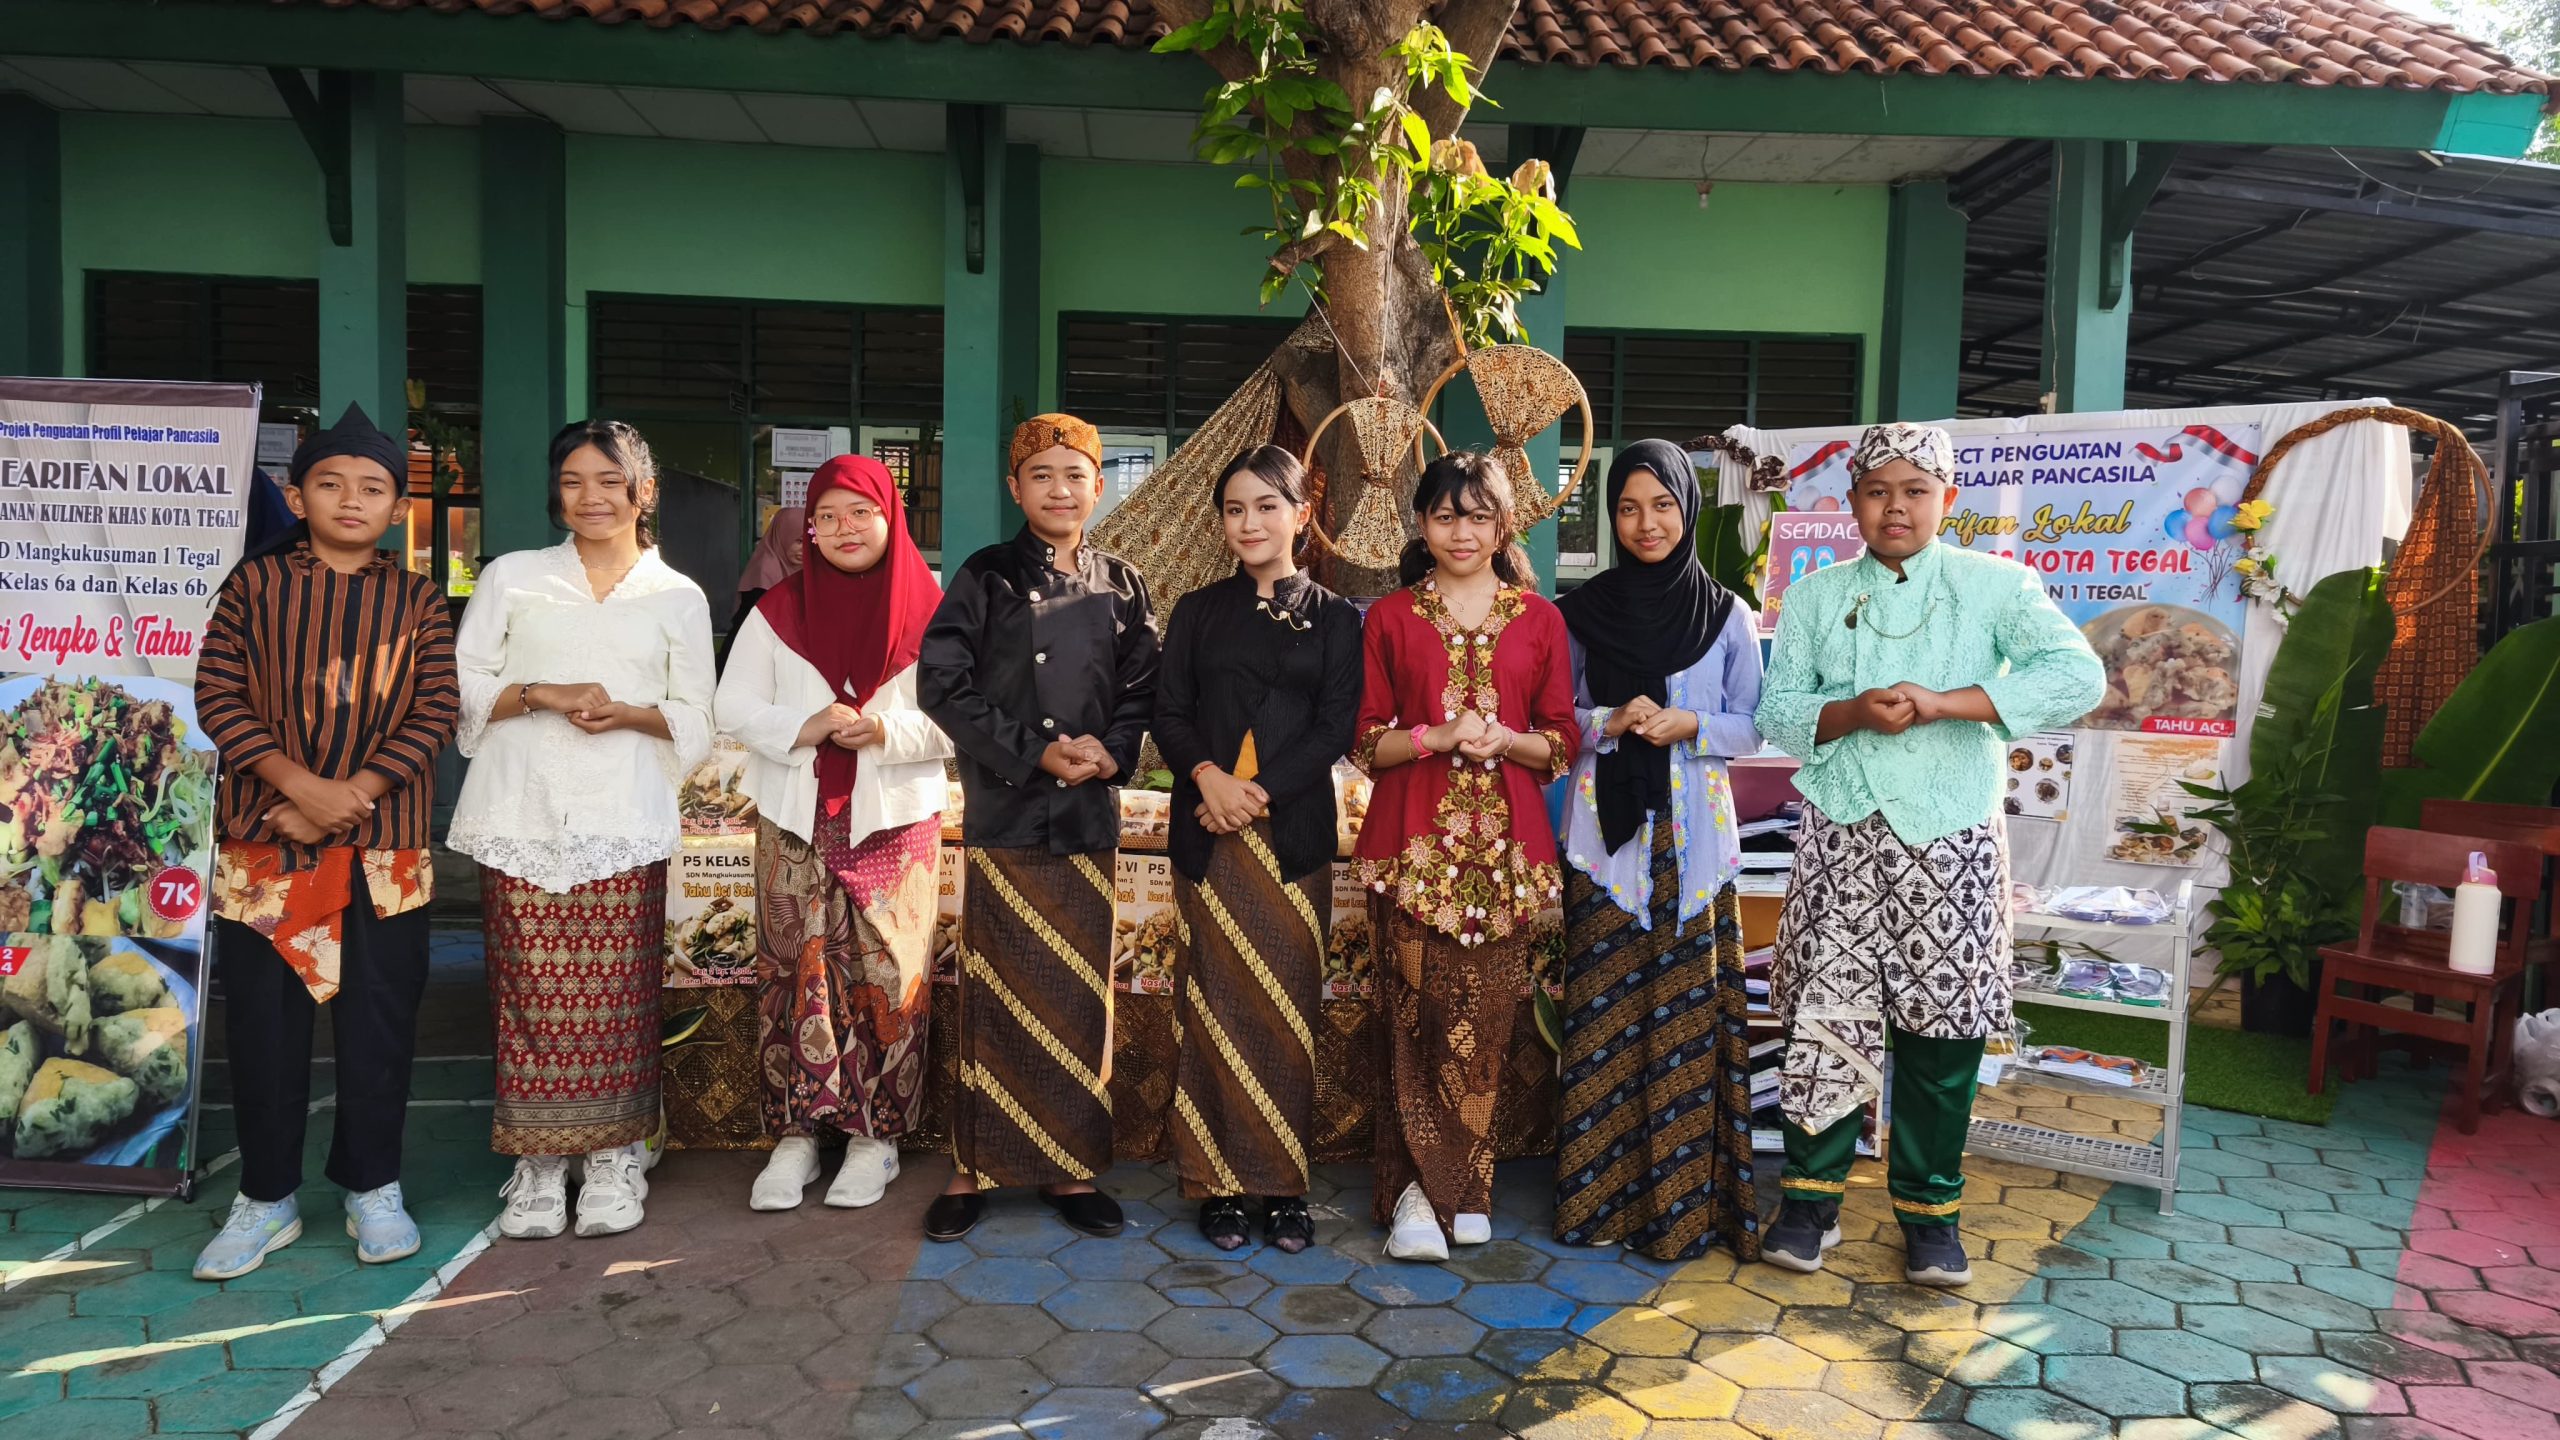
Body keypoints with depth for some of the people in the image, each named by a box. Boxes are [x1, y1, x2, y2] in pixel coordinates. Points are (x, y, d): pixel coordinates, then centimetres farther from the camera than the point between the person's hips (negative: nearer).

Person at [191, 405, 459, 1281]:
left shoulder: (418, 602, 8)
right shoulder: (256, 585, 7)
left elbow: (435, 713, -1)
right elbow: (217, 695, -1)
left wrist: (353, 795, -13)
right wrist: (300, 782, -14)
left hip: (385, 847, 0)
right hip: (264, 839, 0)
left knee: (379, 1015, 5)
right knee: (263, 1017, 5)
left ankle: (372, 1187, 20)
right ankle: (266, 1198, 20)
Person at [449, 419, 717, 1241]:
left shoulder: (679, 598, 12)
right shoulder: (512, 577, 12)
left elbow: (695, 720, 11)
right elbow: (461, 688, 7)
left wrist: (630, 713, -8)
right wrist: (541, 694, -10)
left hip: (624, 823, 0)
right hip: (522, 817, 0)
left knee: (617, 995, -2)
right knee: (530, 993, -2)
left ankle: (615, 1159, 11)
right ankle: (537, 1165, 10)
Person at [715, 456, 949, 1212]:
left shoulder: (928, 611, 1)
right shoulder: (779, 610, 6)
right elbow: (734, 707, 2)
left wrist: (887, 732, -20)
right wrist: (803, 727, -15)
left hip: (896, 822, -1)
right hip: (797, 824, 2)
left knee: (884, 976, 1)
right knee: (794, 974, 2)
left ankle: (875, 1135, 12)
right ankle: (794, 1136, 11)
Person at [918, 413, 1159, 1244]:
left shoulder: (1121, 586, 10)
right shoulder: (985, 578, 1)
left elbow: (1142, 692, 11)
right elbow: (941, 683, -6)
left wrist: (1109, 752, -10)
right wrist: (1035, 753, -12)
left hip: (1089, 817, 3)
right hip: (1004, 815, -3)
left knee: (1080, 996, 7)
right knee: (997, 995, 1)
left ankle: (1070, 1168, 17)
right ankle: (974, 1170, 12)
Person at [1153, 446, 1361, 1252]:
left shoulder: (1334, 618, 8)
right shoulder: (1197, 613, 11)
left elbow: (1336, 726, -1)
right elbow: (1168, 712, 4)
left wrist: (1260, 792, -13)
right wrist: (1207, 775, -16)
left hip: (1294, 833, 0)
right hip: (1209, 835, 1)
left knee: (1288, 1005, 2)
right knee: (1215, 1004, 2)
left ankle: (1285, 1185, 11)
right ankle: (1219, 1183, 10)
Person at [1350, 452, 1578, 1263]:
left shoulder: (1538, 619, 9)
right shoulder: (1391, 618, 7)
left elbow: (1563, 743, 8)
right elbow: (1365, 743, 4)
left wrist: (1506, 739, -12)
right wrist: (1438, 736, -13)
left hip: (1505, 840, 1)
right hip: (1413, 840, -1)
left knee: (1486, 1015, 2)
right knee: (1415, 1009, -5)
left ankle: (1463, 1188, 16)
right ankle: (1417, 1189, 5)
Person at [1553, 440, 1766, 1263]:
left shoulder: (1727, 615, 5)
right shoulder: (1583, 612, 6)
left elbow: (1751, 729, 5)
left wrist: (1688, 725, -13)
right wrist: (1609, 723, -12)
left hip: (1692, 834, 0)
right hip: (1606, 831, 0)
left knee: (1685, 1011, -1)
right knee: (1602, 1009, 0)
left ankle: (1682, 1199, 10)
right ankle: (1598, 1192, 11)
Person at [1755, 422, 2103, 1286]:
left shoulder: (1995, 586, 2)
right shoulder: (1817, 597, 9)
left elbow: (2078, 676, -12)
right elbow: (1778, 713, 4)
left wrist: (1942, 702, -19)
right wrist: (1854, 712, -16)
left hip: (1951, 838, -1)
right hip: (1842, 837, 1)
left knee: (1942, 1029, 5)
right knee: (1825, 1017, 1)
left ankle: (1928, 1212, 21)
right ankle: (1810, 1198, 16)